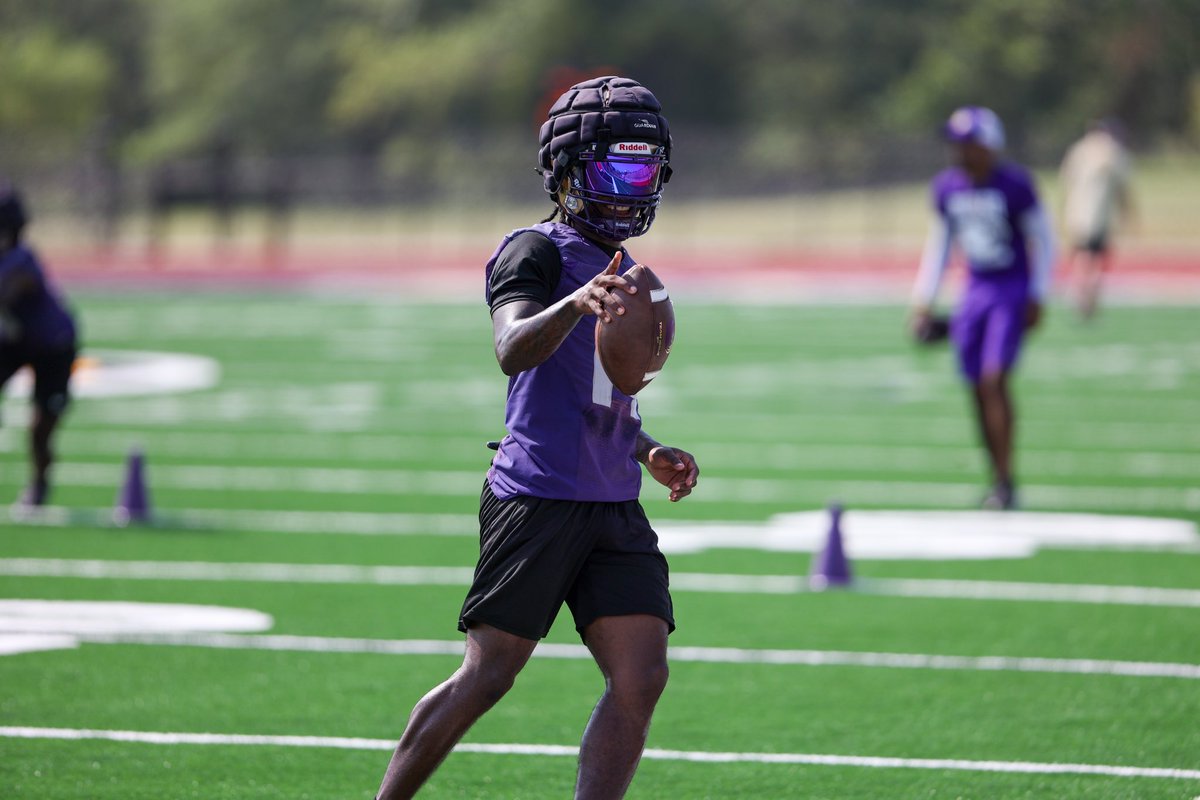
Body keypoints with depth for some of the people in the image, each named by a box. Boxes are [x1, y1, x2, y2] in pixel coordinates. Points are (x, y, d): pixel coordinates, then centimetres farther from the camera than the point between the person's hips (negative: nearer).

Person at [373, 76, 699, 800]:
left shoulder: (623, 276, 21)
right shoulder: (537, 253, -5)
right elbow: (513, 352, -25)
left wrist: (649, 454, 16)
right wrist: (576, 304, -42)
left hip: (614, 507, 7)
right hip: (537, 494, -7)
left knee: (642, 677, -6)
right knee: (487, 677, -5)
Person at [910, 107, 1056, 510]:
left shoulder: (1014, 185, -13)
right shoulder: (947, 186, 3)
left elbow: (1042, 240, -5)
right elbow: (940, 245, 14)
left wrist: (1037, 298, -9)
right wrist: (923, 300, 11)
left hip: (1013, 291, -5)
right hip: (976, 291, 5)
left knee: (994, 380, -17)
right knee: (978, 389, 2)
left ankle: (1005, 481, -13)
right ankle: (998, 482, 12)